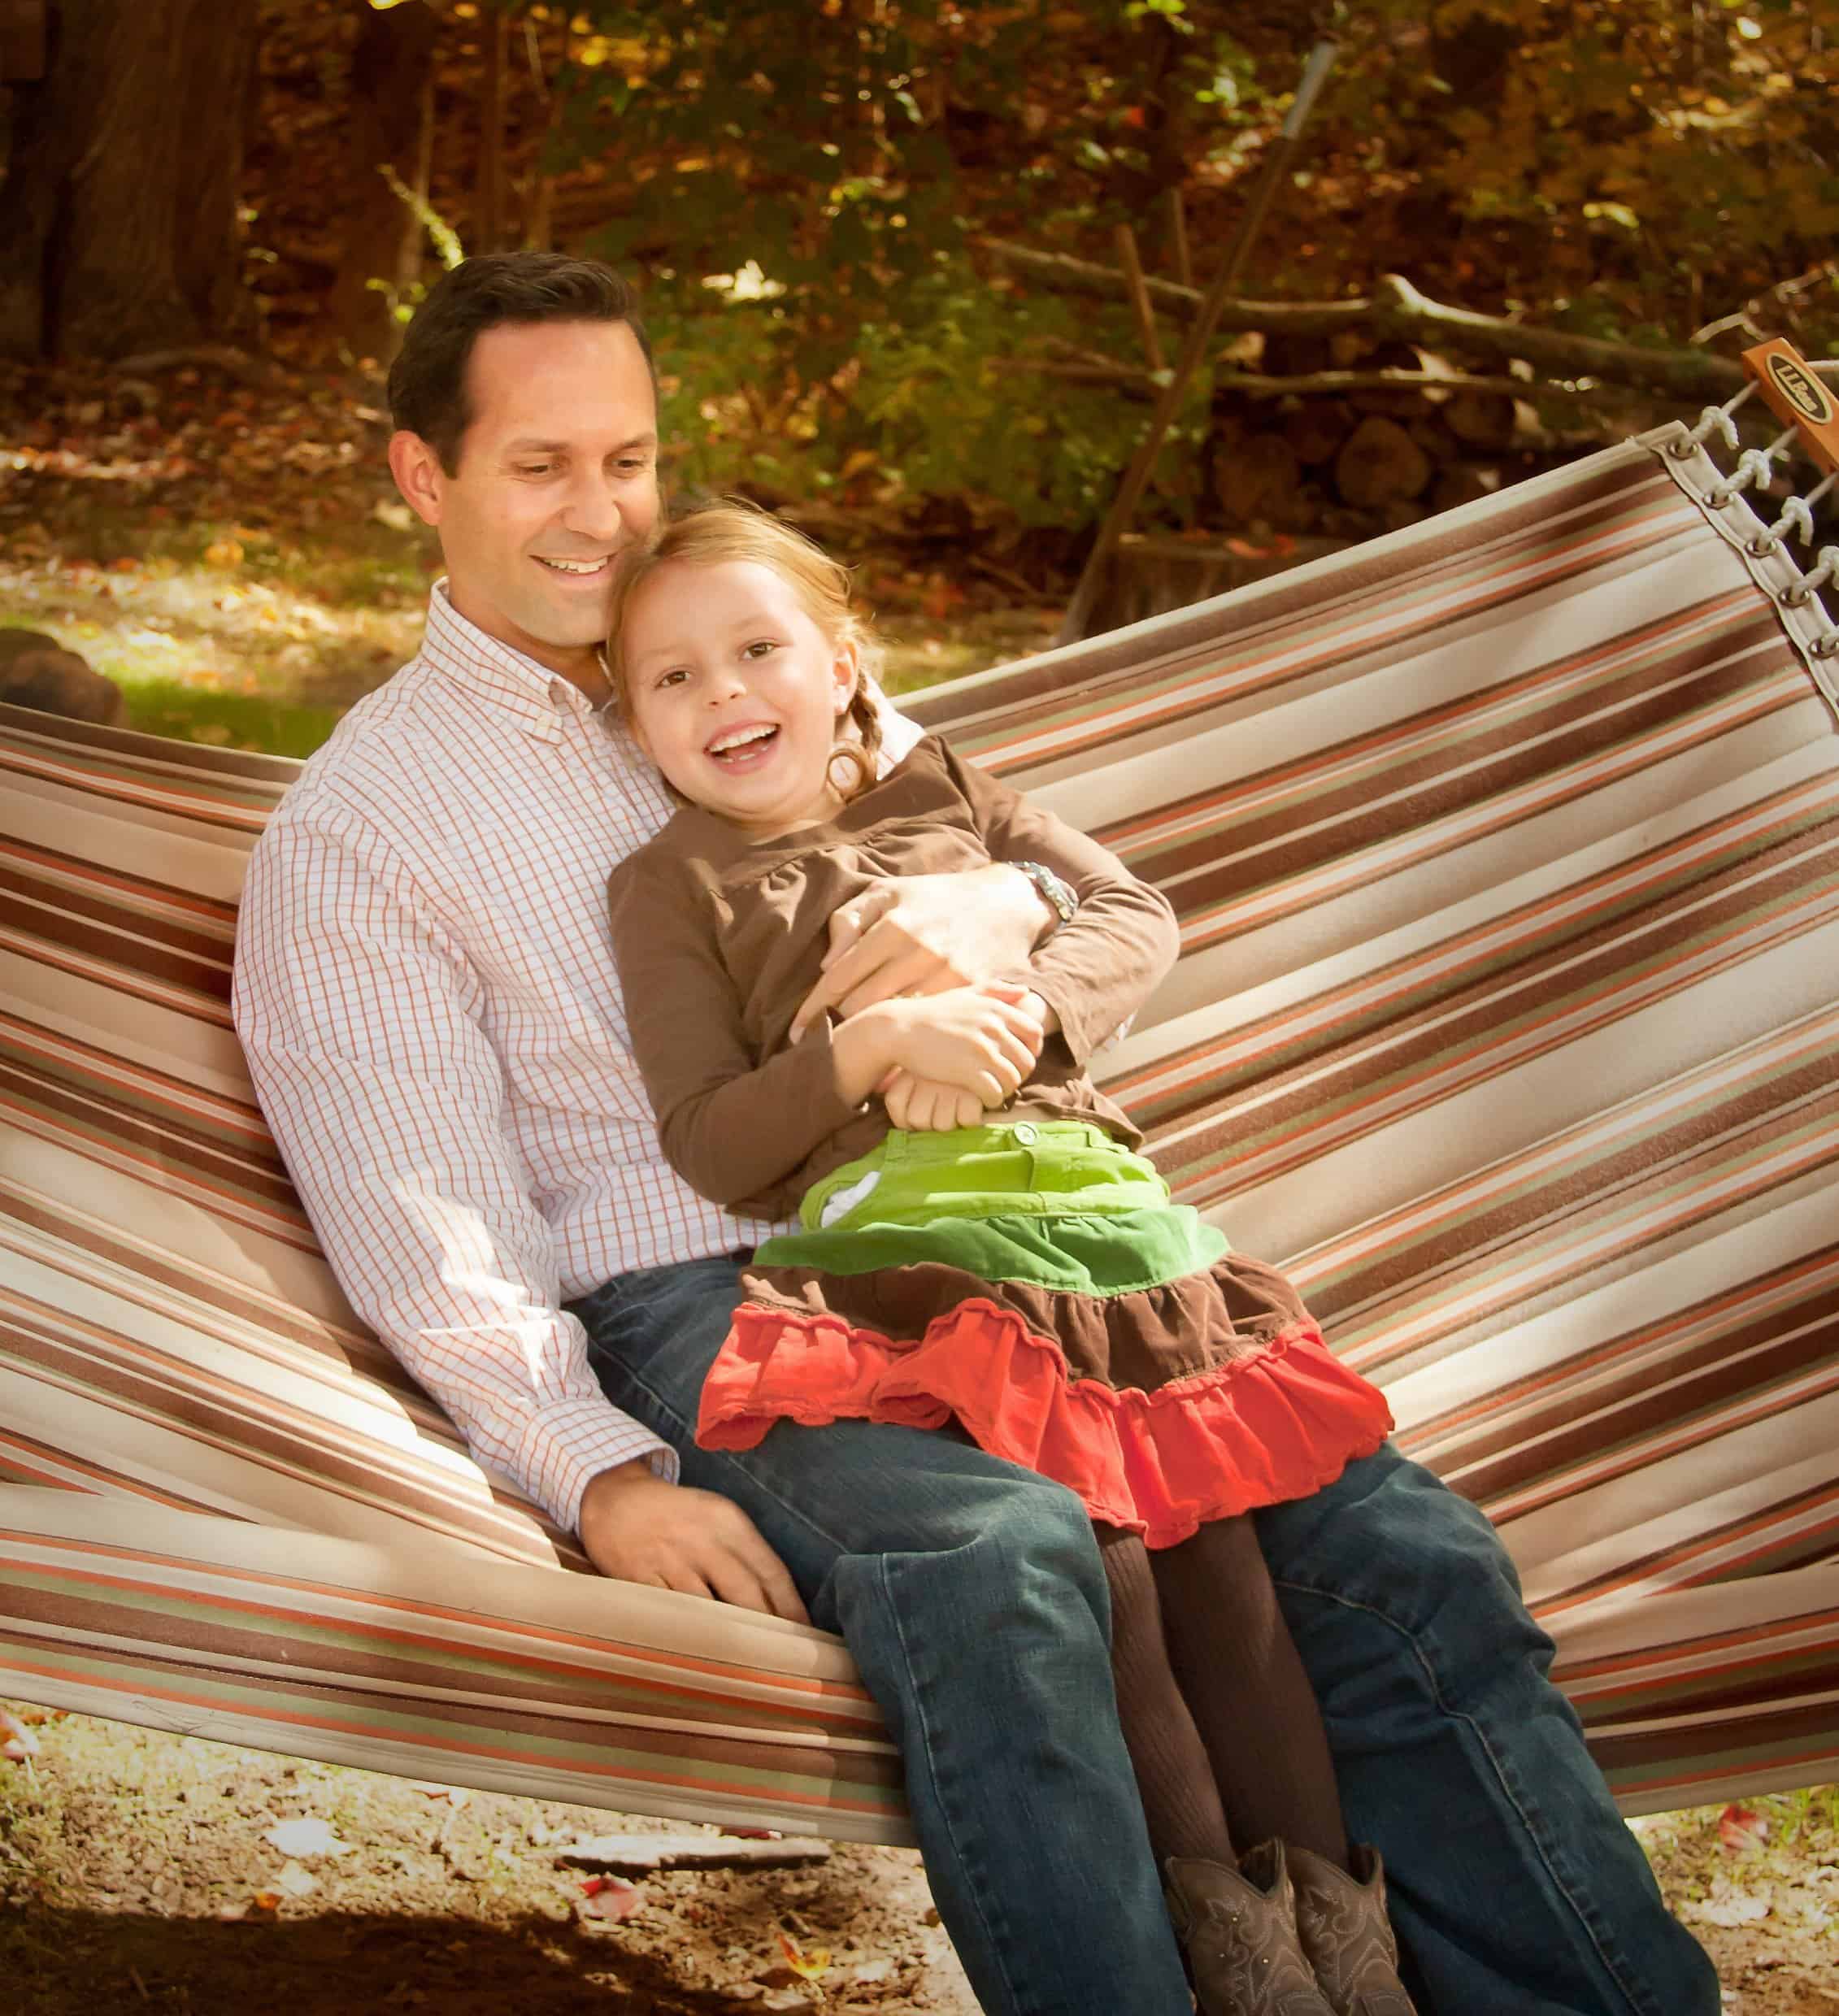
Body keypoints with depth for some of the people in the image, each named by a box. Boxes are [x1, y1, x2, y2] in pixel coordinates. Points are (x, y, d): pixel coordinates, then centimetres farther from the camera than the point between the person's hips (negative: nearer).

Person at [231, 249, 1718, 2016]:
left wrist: (992, 912, -6)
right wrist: (601, 1478, -19)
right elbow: (424, 1230, -1)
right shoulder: (350, 829, 10)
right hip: (706, 1298, -4)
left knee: (1398, 1543, -21)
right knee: (994, 1559, -38)